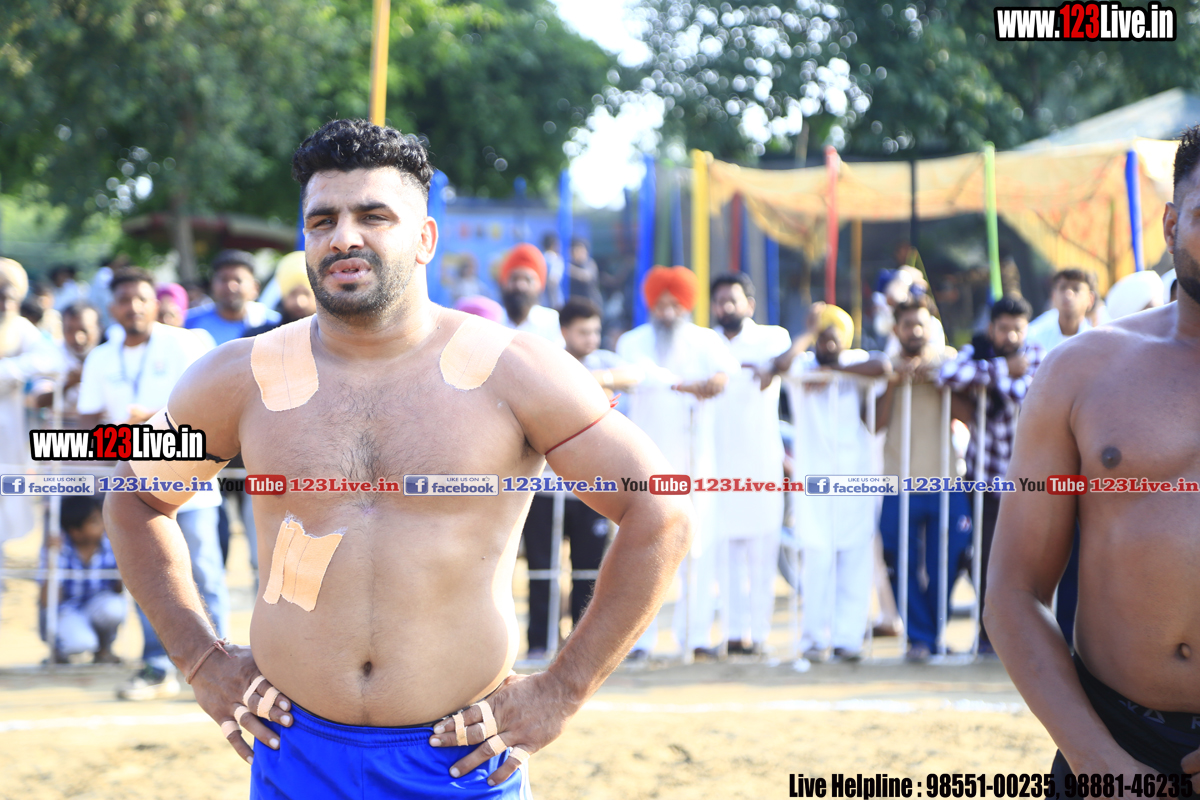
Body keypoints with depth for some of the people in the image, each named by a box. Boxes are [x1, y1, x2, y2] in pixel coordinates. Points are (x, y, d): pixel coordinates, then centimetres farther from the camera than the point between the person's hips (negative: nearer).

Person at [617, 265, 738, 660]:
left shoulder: (705, 339, 9)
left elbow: (726, 360, -14)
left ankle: (695, 635, 2)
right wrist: (685, 385, -35)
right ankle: (640, 638, -7)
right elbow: (643, 371, -18)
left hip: (696, 457, 2)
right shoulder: (634, 342, 5)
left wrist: (721, 375, -39)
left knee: (700, 546, -3)